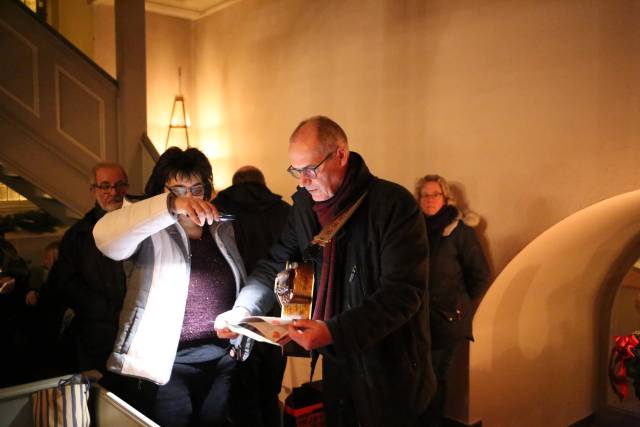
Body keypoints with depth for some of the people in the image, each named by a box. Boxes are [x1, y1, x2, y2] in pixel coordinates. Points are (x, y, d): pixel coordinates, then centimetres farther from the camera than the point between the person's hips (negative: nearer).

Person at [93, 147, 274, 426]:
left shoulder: (223, 230, 7)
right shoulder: (151, 232, -9)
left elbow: (249, 283, 14)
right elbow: (105, 236, -31)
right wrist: (171, 206, -41)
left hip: (224, 358, 5)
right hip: (168, 362, -4)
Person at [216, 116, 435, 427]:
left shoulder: (395, 205, -18)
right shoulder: (304, 205, 2)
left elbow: (403, 293, -24)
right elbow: (275, 266, 6)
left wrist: (335, 332, -32)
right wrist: (242, 309, -12)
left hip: (391, 370, -5)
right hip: (337, 364, 5)